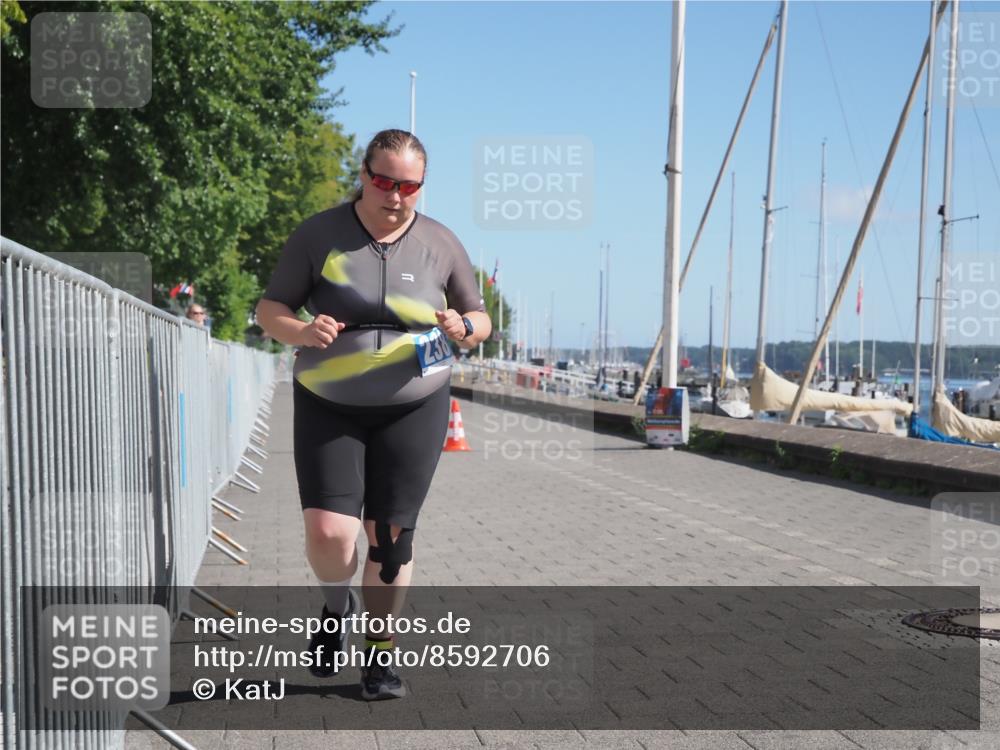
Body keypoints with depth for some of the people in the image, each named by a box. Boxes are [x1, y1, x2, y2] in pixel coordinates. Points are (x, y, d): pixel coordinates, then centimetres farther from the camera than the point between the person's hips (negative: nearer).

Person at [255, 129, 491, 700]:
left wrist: (466, 328, -14)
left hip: (413, 408, 1)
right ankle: (338, 609, 22)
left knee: (391, 535, 2)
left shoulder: (441, 243, 1)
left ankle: (380, 653, 21)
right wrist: (301, 332, -21)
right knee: (328, 531, -12)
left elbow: (480, 319, 10)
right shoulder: (319, 235, -3)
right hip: (328, 407, -1)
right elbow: (270, 309, 1)